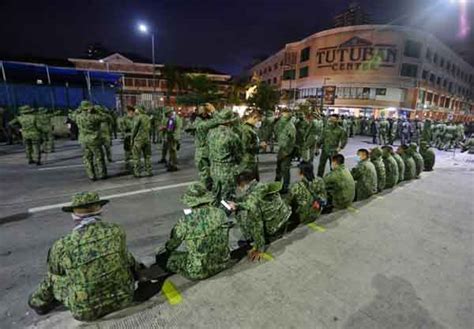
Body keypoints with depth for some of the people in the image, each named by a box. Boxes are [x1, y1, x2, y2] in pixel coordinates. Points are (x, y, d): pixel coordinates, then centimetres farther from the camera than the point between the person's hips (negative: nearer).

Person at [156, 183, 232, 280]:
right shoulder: (220, 213, -11)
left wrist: (166, 249, 23)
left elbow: (173, 242, -1)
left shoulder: (186, 221, -21)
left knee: (161, 257, 13)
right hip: (223, 263, 5)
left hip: (199, 271, -5)